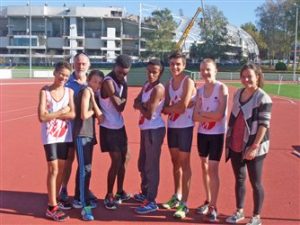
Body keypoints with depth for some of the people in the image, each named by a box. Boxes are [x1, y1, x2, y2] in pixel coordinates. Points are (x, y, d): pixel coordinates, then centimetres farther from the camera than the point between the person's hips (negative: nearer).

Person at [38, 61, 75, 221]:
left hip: (65, 135, 4)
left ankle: (54, 201, 26)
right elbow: (42, 117, -15)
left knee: (61, 169, 10)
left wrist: (53, 114, -16)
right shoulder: (45, 91, -6)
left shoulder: (69, 91, 4)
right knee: (53, 169, -5)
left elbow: (73, 114, -8)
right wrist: (62, 112, -11)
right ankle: (51, 208, 4)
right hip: (50, 136, -4)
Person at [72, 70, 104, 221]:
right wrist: (93, 111, -2)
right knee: (85, 169, -13)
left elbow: (99, 115, 4)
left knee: (83, 168, 17)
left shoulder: (93, 94, 16)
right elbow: (84, 115, -19)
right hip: (82, 134, -10)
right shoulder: (86, 91, -10)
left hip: (89, 134, 10)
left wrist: (93, 100, -6)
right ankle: (85, 206, -13)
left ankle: (79, 198, 30)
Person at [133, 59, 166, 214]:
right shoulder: (146, 85, 11)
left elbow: (149, 114, -21)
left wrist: (140, 106, -4)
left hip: (154, 130, -10)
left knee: (151, 166, -5)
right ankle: (145, 193, 36)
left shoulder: (158, 89, -18)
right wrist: (142, 105, -14)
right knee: (142, 164, 20)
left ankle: (151, 202, 4)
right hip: (145, 129, 10)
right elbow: (136, 103, 6)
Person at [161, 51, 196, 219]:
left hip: (185, 127, -7)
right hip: (172, 126, 7)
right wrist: (177, 107, -15)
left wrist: (169, 108, -6)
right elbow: (165, 108, 5)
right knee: (175, 162, 15)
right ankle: (177, 197, 29)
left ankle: (184, 204, 3)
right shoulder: (169, 83, 10)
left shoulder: (188, 82, -12)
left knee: (184, 163, -3)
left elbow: (183, 106, -21)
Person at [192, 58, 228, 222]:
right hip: (202, 133, 6)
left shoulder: (221, 88, -10)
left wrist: (202, 113, -9)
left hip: (217, 134, -6)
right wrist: (210, 117, -17)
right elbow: (195, 116, -3)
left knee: (213, 169, -4)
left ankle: (213, 207, 6)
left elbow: (220, 114, -20)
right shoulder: (200, 90, 6)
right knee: (204, 167, 12)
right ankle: (208, 201, 27)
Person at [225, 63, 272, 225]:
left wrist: (255, 146, -22)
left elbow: (264, 124, -17)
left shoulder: (263, 98, -12)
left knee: (255, 182, 5)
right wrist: (228, 141, 13)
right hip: (235, 146, 6)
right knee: (239, 179, 16)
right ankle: (239, 212, 31)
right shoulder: (238, 94, 8)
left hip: (253, 147, -6)